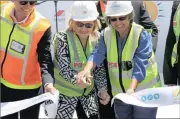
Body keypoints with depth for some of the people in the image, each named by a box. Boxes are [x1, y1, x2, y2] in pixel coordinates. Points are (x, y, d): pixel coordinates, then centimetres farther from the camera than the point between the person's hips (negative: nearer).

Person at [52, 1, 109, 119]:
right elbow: (64, 68, -21)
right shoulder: (63, 38, -16)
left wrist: (103, 88, -12)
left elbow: (99, 68, 2)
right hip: (65, 92, -4)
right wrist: (76, 79, -41)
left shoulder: (96, 40, -3)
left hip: (88, 91, 4)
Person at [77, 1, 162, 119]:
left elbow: (140, 65, -26)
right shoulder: (106, 34, -5)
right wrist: (86, 70, -36)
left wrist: (132, 88, -40)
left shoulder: (142, 35, -19)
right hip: (119, 92, 4)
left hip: (144, 91, -4)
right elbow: (98, 54, -16)